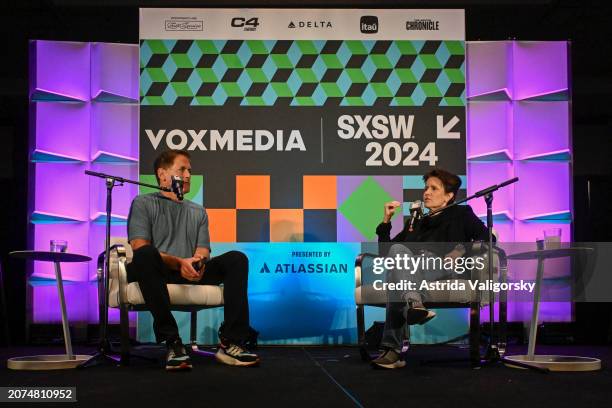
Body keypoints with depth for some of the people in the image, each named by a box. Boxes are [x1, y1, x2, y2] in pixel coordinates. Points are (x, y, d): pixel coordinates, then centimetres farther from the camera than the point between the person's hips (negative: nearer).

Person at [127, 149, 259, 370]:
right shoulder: (143, 203, 12)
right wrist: (179, 262, -18)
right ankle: (172, 342, -35)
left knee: (236, 259, -19)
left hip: (190, 275, 4)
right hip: (158, 272, -4)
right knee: (146, 255, -38)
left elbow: (203, 251, 15)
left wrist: (198, 261, -12)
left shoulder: (198, 212, 26)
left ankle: (230, 342, -26)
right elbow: (140, 248, -3)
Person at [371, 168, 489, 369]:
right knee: (398, 250, -34)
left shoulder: (461, 213, 27)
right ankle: (414, 303, -55)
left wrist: (462, 250, -8)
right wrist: (386, 220, 23)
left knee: (396, 280, -35)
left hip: (442, 267, -4)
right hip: (411, 268, 4)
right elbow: (386, 251, 34)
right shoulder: (415, 222, 41)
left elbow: (486, 237, 9)